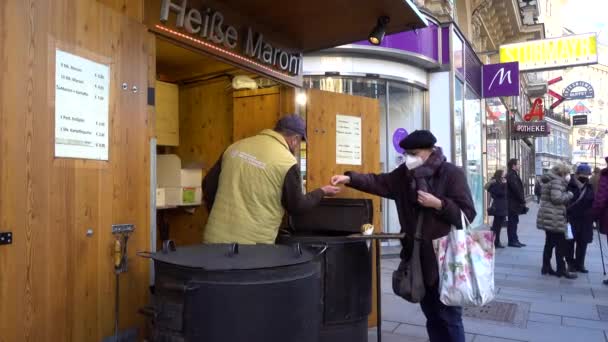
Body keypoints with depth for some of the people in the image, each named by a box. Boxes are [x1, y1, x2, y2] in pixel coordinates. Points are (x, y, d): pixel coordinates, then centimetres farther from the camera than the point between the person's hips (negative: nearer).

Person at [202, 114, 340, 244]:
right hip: (253, 243, -5)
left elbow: (208, 185, 10)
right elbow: (297, 206, 1)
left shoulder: (236, 146, 5)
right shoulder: (287, 162, -10)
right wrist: (322, 192, 18)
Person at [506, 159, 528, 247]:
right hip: (513, 203, -10)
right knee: (512, 222, -5)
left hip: (514, 203, 10)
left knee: (513, 221, 12)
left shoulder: (513, 175, 18)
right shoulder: (511, 176, -16)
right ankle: (512, 241, 0)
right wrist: (522, 201, -15)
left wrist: (522, 200, 14)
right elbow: (516, 189, -21)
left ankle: (514, 240, 17)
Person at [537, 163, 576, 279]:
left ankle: (546, 267, 18)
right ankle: (561, 269, 4)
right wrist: (569, 195, -8)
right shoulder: (557, 181, -12)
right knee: (560, 244, -1)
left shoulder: (548, 181, 17)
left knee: (549, 243, 14)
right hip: (554, 218, -10)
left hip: (547, 217, 10)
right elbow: (556, 198, -23)